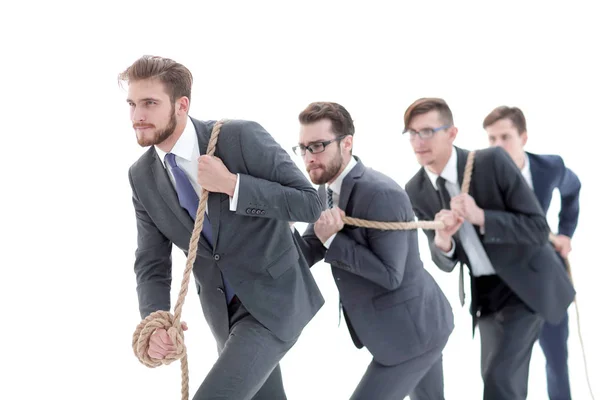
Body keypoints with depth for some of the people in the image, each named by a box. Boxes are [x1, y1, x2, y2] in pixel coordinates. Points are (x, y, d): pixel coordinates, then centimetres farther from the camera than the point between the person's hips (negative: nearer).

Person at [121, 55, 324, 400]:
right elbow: (152, 263, -2)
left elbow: (310, 203, -19)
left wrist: (231, 184, -28)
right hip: (225, 309, 6)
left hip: (273, 299, -6)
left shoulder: (242, 137, -20)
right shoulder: (143, 176, -4)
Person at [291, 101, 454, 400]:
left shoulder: (382, 194, -26)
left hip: (413, 330, -10)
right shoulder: (327, 190, 3)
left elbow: (390, 275, -26)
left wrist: (333, 240, -27)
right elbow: (306, 256, 2)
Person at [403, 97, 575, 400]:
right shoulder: (416, 191, -8)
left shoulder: (493, 161, -22)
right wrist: (441, 239, -29)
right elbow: (445, 262, -5)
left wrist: (480, 217, -35)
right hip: (483, 290, 5)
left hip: (525, 282, -5)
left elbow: (538, 228, -21)